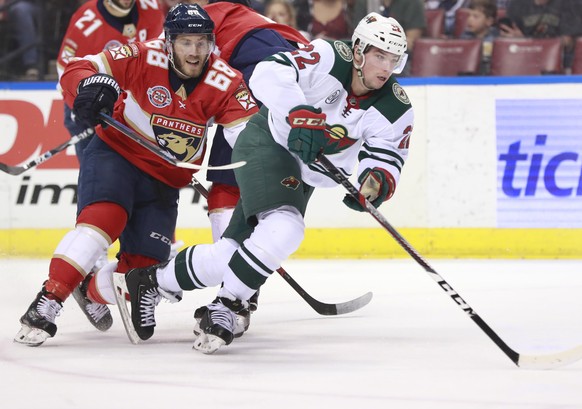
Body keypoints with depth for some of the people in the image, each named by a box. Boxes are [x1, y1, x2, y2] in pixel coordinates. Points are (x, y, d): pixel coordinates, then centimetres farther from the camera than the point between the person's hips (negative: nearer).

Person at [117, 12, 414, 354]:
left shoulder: (396, 110, -9)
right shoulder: (330, 57, -22)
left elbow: (388, 158, -13)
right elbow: (271, 73, -31)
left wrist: (376, 182, -35)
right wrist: (300, 114, -44)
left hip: (303, 176, 6)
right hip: (267, 144, -6)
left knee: (231, 255, -3)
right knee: (283, 228, -30)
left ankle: (149, 281, 18)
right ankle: (226, 308, -13)